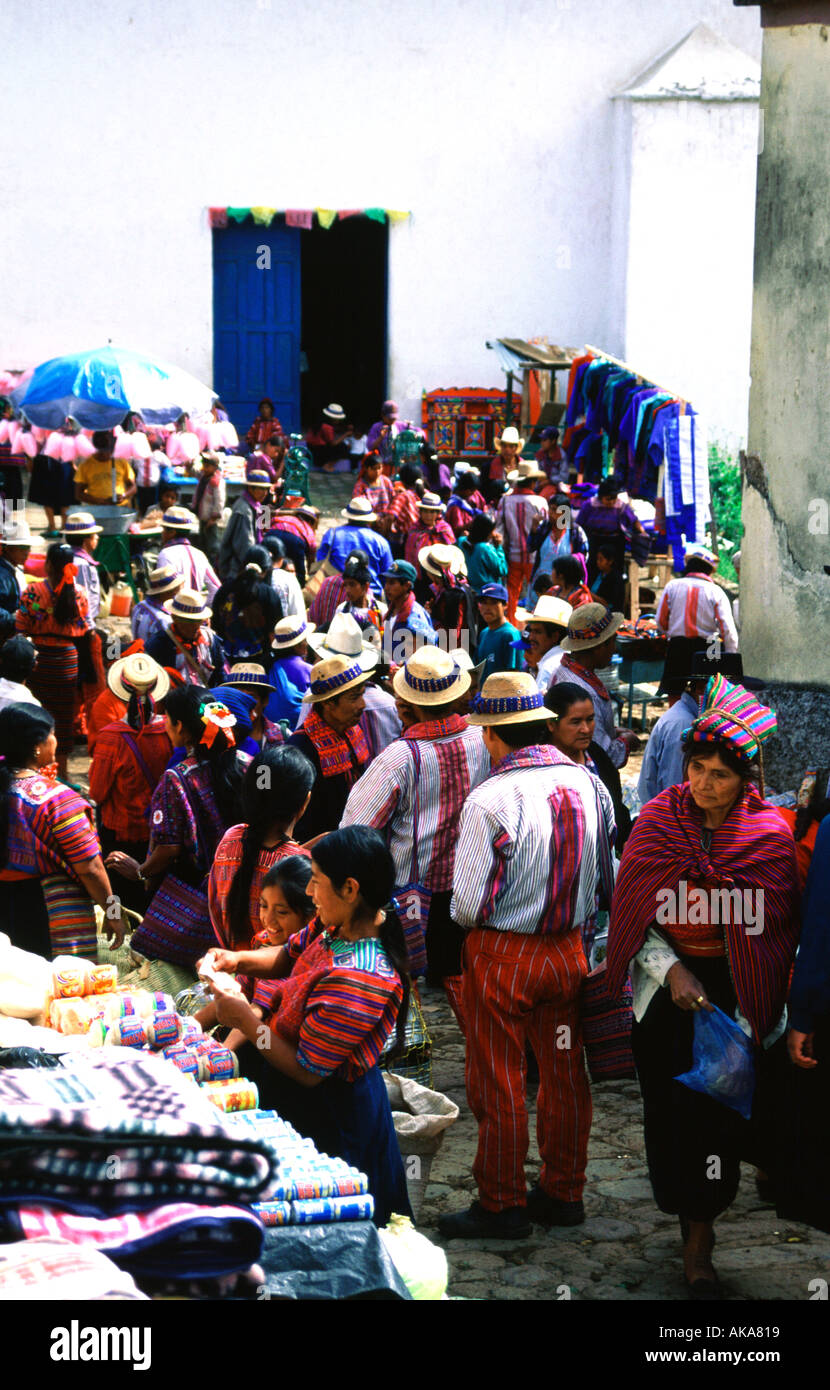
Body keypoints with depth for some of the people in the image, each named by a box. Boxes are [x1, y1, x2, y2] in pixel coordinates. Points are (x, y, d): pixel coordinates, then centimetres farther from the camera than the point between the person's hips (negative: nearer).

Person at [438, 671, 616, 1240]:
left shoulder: (490, 800, -20)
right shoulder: (588, 784, -2)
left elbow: (470, 904, -18)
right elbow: (607, 877, 9)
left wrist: (466, 917, 4)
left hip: (503, 955, -6)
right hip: (570, 951, 6)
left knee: (498, 1084, 6)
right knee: (565, 1074, 16)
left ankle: (502, 1205, 15)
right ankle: (563, 1193, 27)